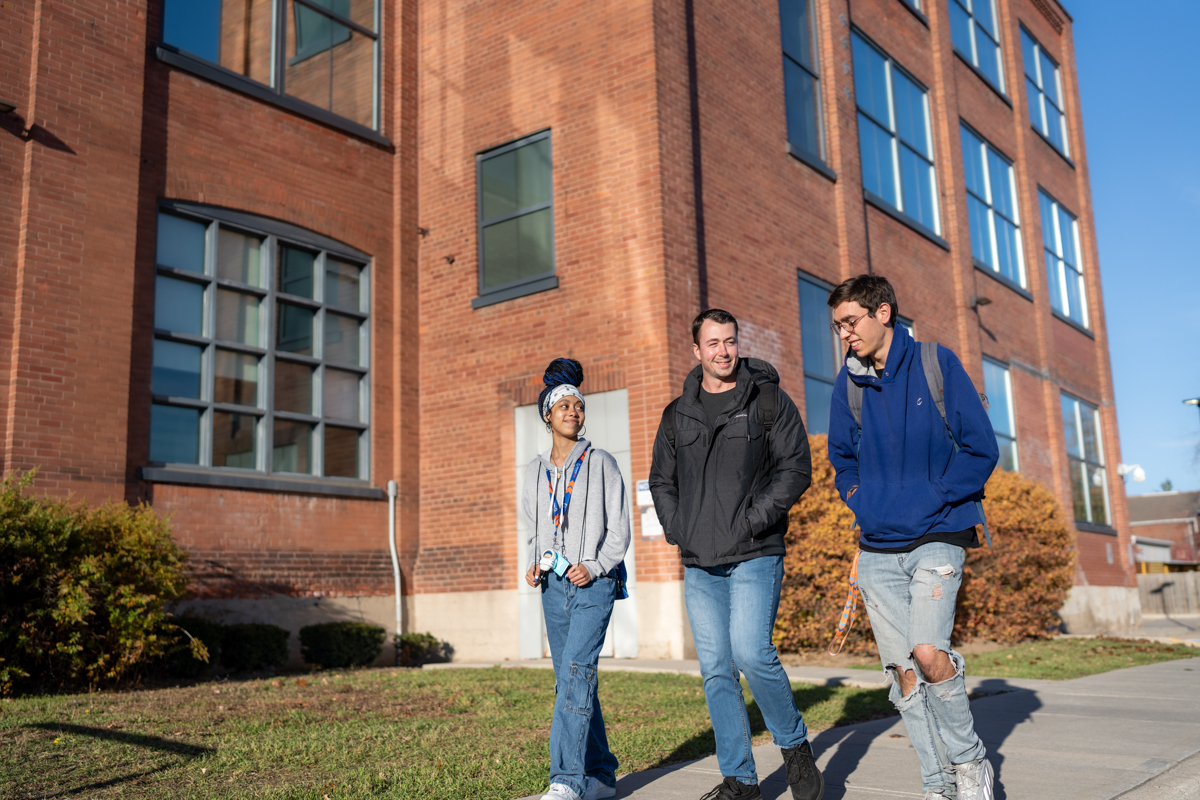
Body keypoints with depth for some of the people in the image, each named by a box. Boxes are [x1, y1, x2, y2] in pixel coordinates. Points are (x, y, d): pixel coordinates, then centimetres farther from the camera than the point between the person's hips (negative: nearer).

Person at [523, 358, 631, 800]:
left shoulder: (601, 464, 2)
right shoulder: (536, 471, 13)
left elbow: (619, 529, 1)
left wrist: (595, 566, -13)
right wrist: (534, 564, 2)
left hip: (593, 581, -5)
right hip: (554, 582, 5)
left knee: (576, 669, -18)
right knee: (570, 679, 6)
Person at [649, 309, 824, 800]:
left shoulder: (769, 400, 3)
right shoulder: (677, 415, 14)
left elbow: (796, 468, -3)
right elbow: (661, 480, 21)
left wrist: (751, 520, -12)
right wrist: (676, 529, 5)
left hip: (754, 556, -4)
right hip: (699, 565, 4)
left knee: (750, 652, -18)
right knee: (716, 670, 5)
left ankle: (795, 746, 8)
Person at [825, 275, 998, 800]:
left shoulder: (937, 366, -4)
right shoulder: (848, 383, 8)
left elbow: (981, 450, -5)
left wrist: (925, 502, -11)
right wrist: (863, 504, 5)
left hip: (936, 538, -4)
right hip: (877, 549, 4)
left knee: (928, 652, -20)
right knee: (903, 671, 4)